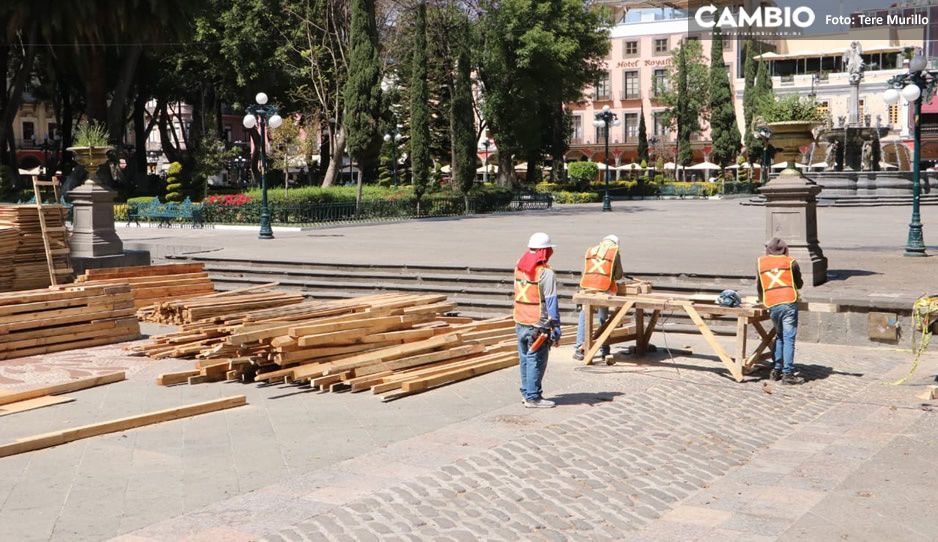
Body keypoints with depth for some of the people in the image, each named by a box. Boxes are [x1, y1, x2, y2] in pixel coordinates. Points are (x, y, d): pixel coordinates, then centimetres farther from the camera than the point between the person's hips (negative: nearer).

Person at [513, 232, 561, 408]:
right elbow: (551, 301, -15)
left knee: (525, 359, 15)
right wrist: (555, 328, -11)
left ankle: (527, 393, 24)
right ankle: (533, 397, 3)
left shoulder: (519, 266, 8)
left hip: (520, 322, 7)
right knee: (536, 361, 0)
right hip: (538, 324, -7)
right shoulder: (546, 272, -15)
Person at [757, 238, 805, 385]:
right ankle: (787, 374, -5)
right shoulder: (791, 262, 8)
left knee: (779, 336, 20)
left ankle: (776, 370, 18)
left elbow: (758, 286, 21)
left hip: (772, 305, 3)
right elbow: (799, 284, 16)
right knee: (789, 339, -2)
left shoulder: (761, 262, 14)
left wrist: (762, 298, 39)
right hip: (789, 303, -3)